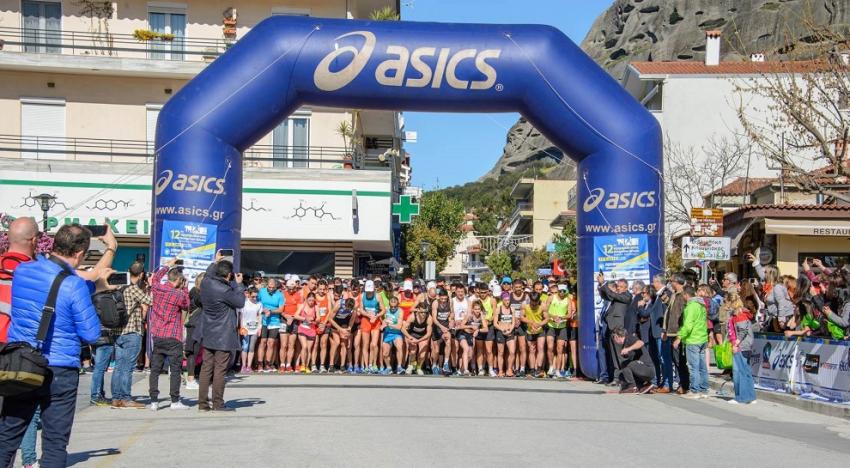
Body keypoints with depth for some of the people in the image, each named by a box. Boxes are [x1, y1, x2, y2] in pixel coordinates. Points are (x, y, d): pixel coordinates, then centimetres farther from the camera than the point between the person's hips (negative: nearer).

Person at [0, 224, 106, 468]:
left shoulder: (22, 271, 2)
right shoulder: (74, 286, -16)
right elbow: (91, 334, -10)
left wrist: (91, 280, 20)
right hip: (59, 374, -5)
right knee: (55, 444, 5)